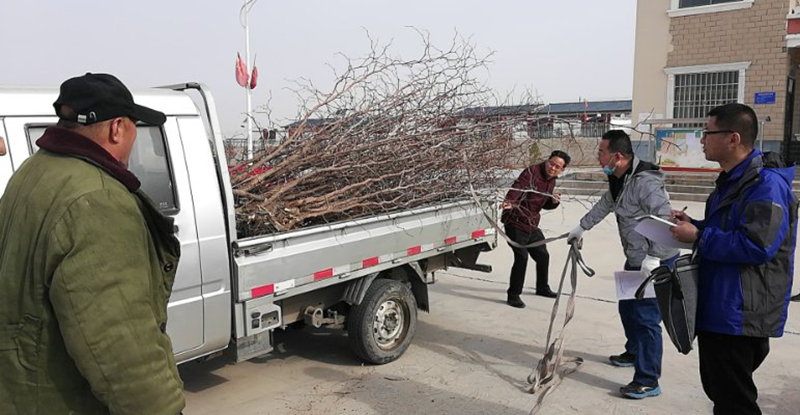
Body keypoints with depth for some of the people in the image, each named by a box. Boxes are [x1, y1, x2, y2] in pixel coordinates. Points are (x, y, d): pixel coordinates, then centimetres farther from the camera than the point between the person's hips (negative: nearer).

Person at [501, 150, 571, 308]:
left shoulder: (552, 181, 9)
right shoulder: (532, 172, -17)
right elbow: (517, 187, -34)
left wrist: (554, 202, -4)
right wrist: (509, 201, -55)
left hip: (532, 225, 9)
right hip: (515, 223, -9)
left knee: (543, 256, 19)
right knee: (521, 257, -16)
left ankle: (542, 288, 42)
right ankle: (513, 295, -2)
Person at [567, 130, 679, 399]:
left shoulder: (645, 182, -26)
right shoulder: (618, 179, 6)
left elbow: (664, 220, -30)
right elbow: (605, 205, 23)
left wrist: (653, 258, -31)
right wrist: (581, 227, 29)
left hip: (656, 261, -10)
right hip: (636, 259, 10)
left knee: (645, 316, -8)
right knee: (627, 308, 22)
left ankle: (648, 381, 1)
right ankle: (634, 353, 44)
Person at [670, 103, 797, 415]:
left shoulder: (766, 183, -19)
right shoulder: (732, 180, 14)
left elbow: (757, 246, -28)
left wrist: (698, 237, -20)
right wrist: (692, 224, 7)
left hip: (739, 315, -10)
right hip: (718, 307, 10)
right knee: (720, 389, 22)